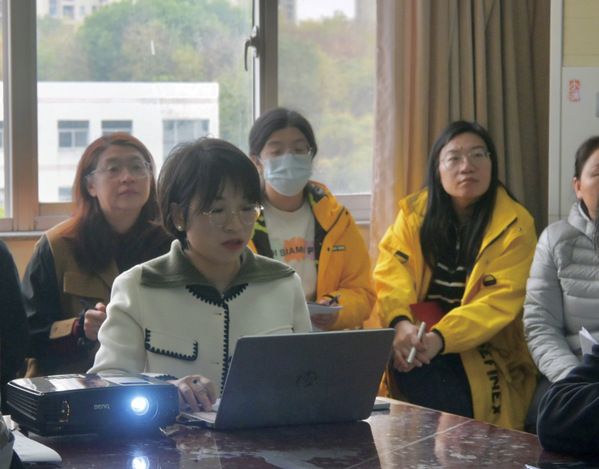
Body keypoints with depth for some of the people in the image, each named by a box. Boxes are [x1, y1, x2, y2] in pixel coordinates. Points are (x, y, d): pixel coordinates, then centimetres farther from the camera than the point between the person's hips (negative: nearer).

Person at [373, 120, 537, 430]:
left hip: (484, 350, -3)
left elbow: (498, 302, -14)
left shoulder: (515, 226, -3)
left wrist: (439, 338, -31)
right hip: (419, 335, 3)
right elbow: (390, 274, -6)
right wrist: (400, 322, -29)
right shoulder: (414, 213, 7)